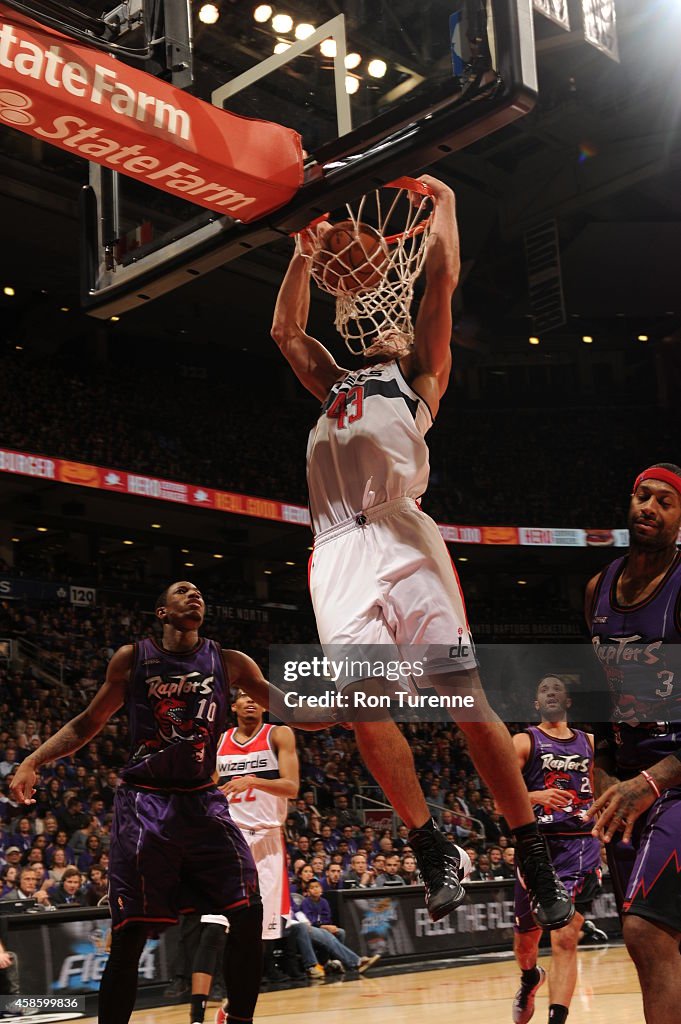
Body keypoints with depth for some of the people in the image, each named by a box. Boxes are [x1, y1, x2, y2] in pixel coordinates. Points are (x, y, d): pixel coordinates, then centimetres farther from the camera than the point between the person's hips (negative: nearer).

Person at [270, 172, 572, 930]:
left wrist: (443, 204, 26)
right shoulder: (336, 384, 35)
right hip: (338, 549, 4)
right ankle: (433, 852, -1)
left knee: (466, 698, -9)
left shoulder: (419, 378, 22)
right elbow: (285, 329, 38)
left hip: (401, 536, -4)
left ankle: (536, 863, -3)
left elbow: (441, 280, 16)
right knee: (363, 702, -13)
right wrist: (307, 249, 38)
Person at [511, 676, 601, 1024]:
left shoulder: (590, 742, 12)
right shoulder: (525, 741, 1)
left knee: (565, 938, -14)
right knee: (527, 936, 14)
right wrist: (536, 796, -25)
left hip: (580, 845, 1)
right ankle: (530, 979, 47)